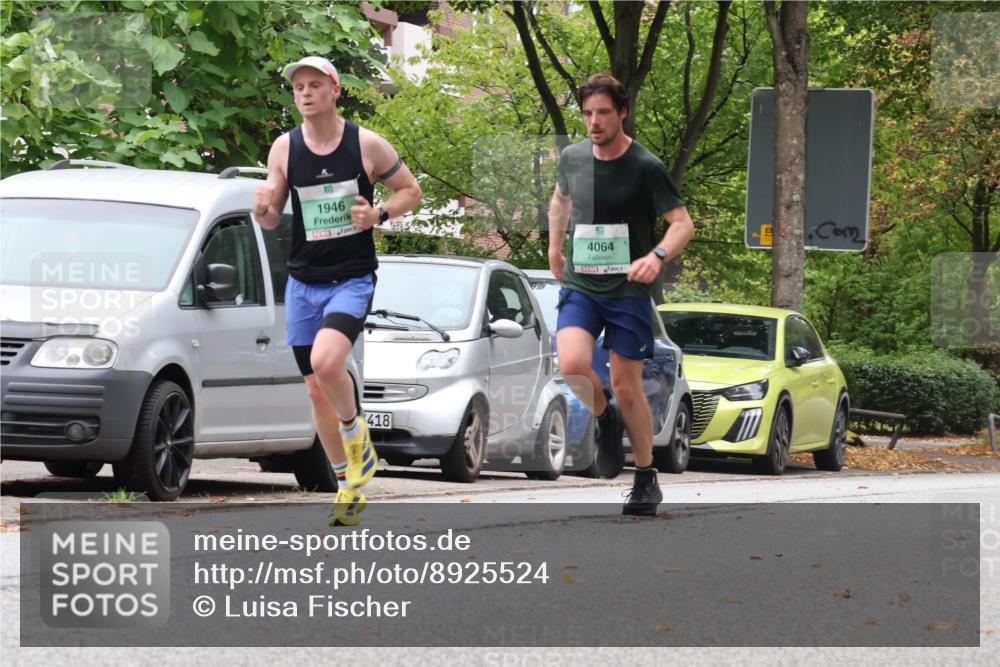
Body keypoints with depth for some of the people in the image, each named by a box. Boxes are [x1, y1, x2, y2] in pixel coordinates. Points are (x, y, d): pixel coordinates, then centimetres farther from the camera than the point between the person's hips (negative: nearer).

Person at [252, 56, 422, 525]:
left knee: (326, 362, -28)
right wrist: (263, 209, -18)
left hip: (352, 279, -4)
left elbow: (410, 190, 6)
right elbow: (270, 220, 6)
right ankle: (349, 484, 22)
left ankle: (356, 434, 1)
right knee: (316, 390, 7)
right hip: (303, 282, 4)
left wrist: (379, 215, -13)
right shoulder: (284, 149, 1)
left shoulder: (366, 144, -6)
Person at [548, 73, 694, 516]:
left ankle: (647, 480, 17)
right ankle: (605, 418, 10)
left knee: (627, 386, -1)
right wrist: (554, 249, 23)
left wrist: (657, 256, -28)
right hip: (580, 285, 3)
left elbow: (683, 223, -10)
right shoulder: (572, 158, 4)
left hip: (628, 290, -3)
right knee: (573, 364, -22)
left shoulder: (646, 167, -9)